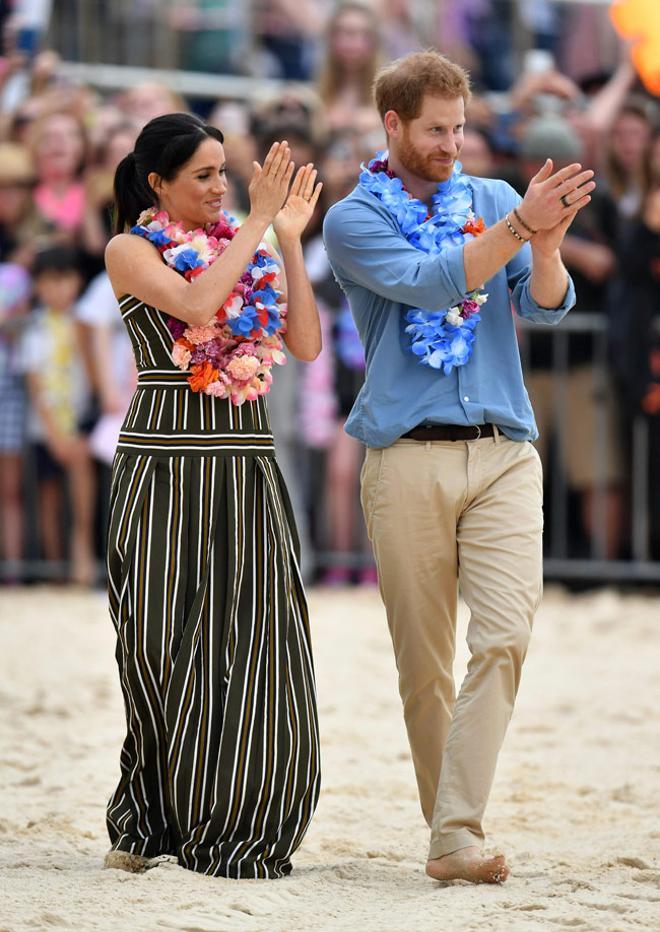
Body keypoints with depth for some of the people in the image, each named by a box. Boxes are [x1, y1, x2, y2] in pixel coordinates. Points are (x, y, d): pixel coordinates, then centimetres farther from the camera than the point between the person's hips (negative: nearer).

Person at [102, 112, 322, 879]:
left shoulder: (241, 252, 15)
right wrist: (257, 222, -15)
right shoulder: (131, 251, 0)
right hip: (166, 464, -5)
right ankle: (150, 823, 10)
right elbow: (194, 306, -19)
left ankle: (227, 826, 7)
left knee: (251, 649, -1)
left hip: (246, 471, 5)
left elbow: (306, 344, 6)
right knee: (168, 647, -3)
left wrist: (289, 239, 0)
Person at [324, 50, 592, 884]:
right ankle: (446, 827, 15)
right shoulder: (354, 219, 4)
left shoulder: (493, 200, 13)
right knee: (424, 661, 2)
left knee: (505, 635, -15)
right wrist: (519, 226, -24)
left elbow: (548, 307, 1)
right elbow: (423, 282, -14)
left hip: (504, 453, 2)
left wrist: (547, 244, -20)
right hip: (408, 457, -2)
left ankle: (456, 834, -17)